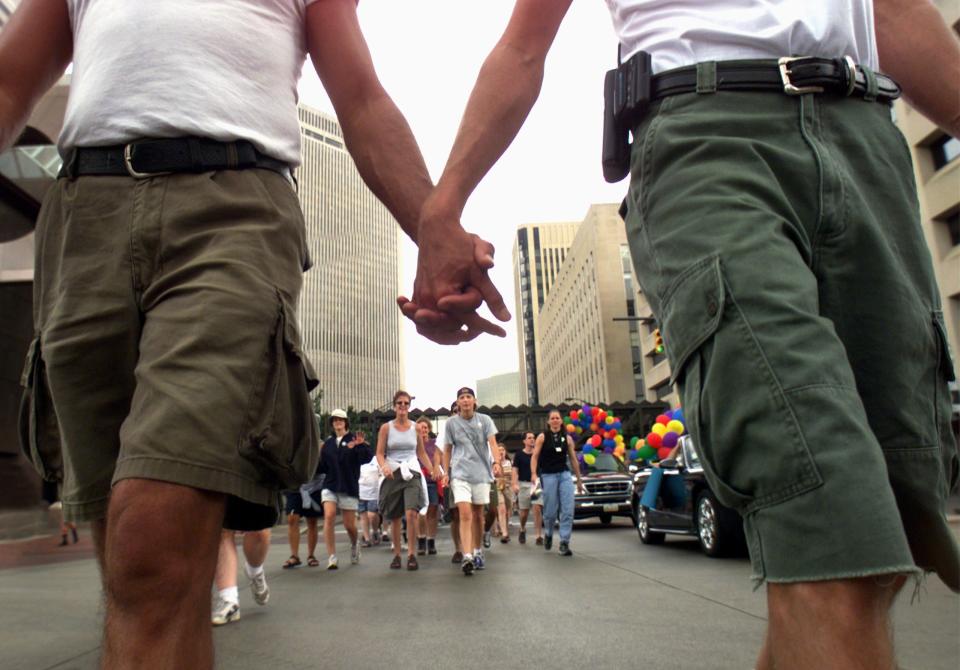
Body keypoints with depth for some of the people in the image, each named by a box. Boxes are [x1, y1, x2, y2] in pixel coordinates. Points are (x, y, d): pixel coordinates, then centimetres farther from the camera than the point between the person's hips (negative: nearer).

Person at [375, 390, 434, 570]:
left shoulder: (415, 428, 7)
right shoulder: (386, 428, 2)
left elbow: (422, 454, 14)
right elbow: (379, 453, 0)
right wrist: (384, 465, -20)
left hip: (412, 473, 0)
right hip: (393, 475, 0)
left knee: (411, 514, -17)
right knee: (394, 518, 7)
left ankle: (411, 554, -8)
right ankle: (397, 554, 21)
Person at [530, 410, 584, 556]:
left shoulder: (567, 438, 10)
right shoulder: (542, 437, 2)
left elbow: (573, 459, 15)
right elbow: (534, 456, -3)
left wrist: (579, 480, 16)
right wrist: (533, 474, -19)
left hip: (565, 475, 2)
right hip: (548, 476, -2)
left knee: (568, 511, -9)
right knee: (550, 511, 2)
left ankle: (564, 543, -4)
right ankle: (548, 534, 32)